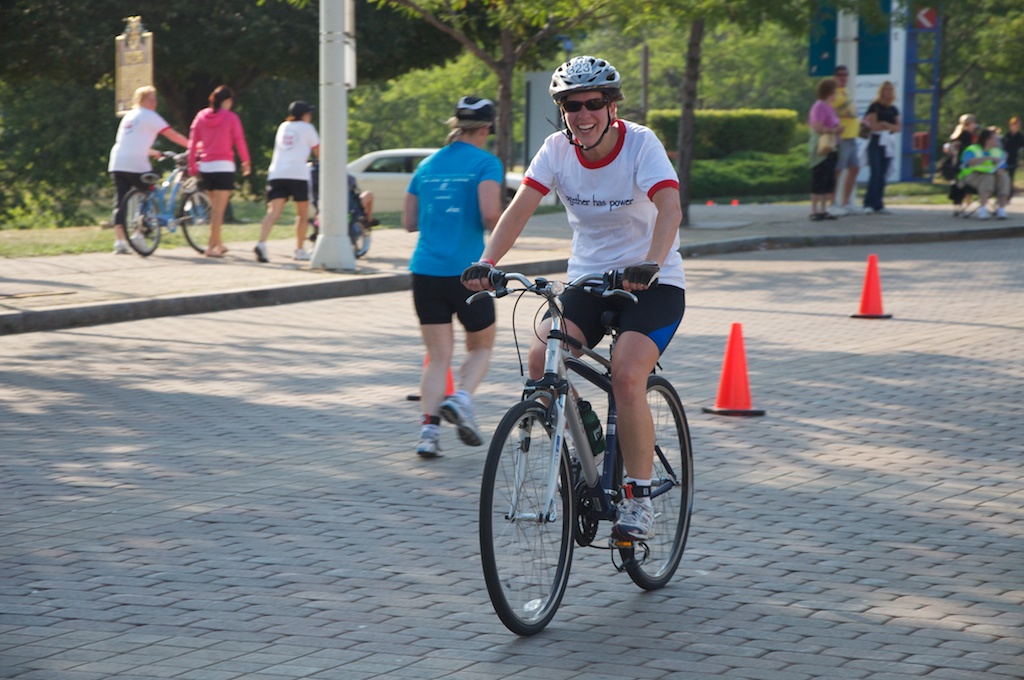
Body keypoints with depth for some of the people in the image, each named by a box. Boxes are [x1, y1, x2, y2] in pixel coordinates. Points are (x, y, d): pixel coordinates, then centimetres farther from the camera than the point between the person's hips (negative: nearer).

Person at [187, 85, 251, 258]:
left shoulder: (201, 116, 7)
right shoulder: (231, 117, -5)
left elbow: (192, 142, 7)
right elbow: (239, 141, -5)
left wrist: (192, 165, 12)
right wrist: (246, 162, 6)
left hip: (205, 166, 5)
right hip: (223, 166, -5)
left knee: (215, 207, 18)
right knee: (219, 209, -4)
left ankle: (219, 243, 24)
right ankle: (212, 246, -9)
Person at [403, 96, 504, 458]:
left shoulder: (427, 165, 12)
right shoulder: (486, 163, -5)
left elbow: (409, 222, 14)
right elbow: (490, 215, -17)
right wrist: (500, 229, 4)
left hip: (425, 270, 4)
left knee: (438, 356, 8)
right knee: (481, 346, 16)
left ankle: (429, 429, -5)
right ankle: (461, 399, -9)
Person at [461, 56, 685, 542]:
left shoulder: (641, 143, -17)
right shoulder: (557, 149, -5)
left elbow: (669, 209, -31)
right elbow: (520, 208, -12)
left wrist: (650, 265, -48)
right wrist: (486, 263, -29)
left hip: (653, 284, -4)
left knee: (626, 376, -26)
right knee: (542, 358, -21)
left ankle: (638, 499, -11)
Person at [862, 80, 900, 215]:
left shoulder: (894, 109, 16)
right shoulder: (875, 106, -1)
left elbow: (898, 128, 9)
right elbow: (873, 125, -9)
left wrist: (884, 124, -8)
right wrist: (890, 127, 1)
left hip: (889, 143, 5)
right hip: (876, 142, -5)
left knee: (882, 175, 4)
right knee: (875, 173, -12)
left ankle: (878, 205, 5)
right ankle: (869, 204, -9)